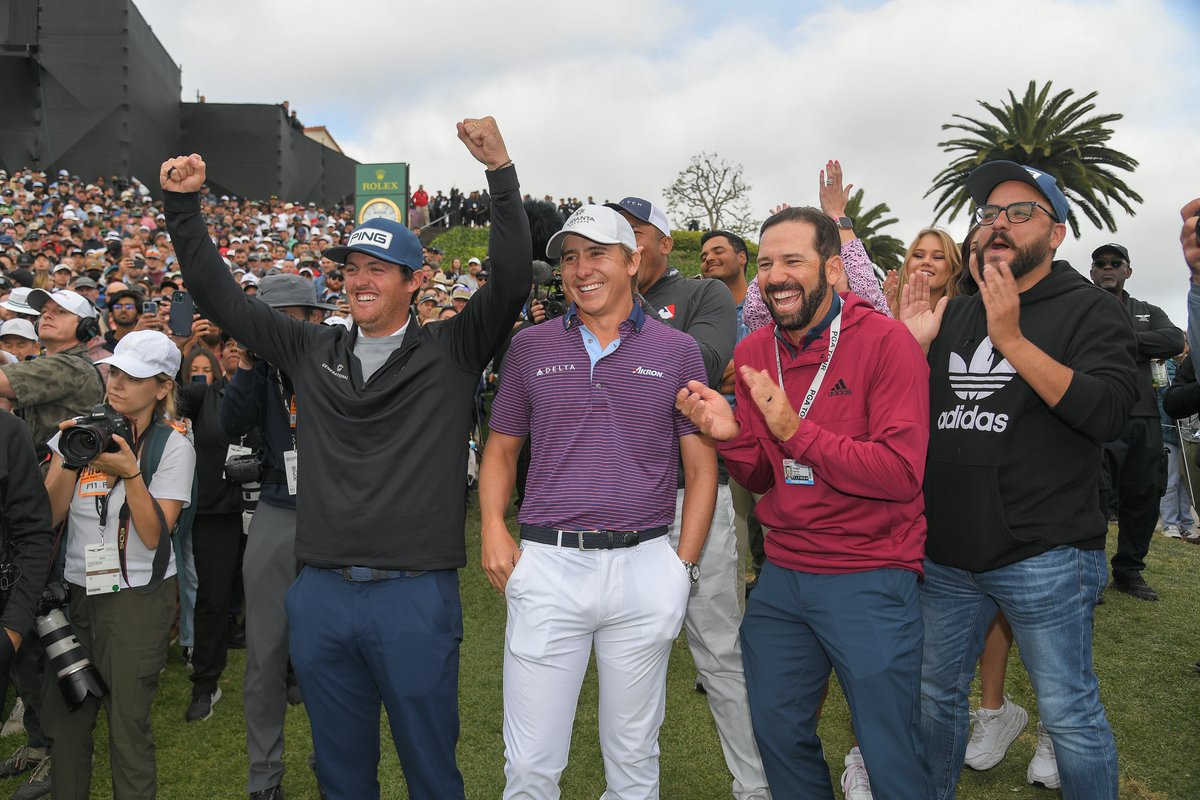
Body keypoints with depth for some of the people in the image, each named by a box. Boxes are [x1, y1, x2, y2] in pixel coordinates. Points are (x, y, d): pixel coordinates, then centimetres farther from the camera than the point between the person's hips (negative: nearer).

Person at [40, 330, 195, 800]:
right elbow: (50, 515, -1)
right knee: (62, 717, 11)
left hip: (138, 598, -4)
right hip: (75, 592, 4)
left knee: (128, 723, 2)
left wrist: (130, 472, -23)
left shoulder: (173, 447, -6)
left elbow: (155, 535, -13)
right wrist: (70, 460, -15)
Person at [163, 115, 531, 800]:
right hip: (322, 594, 4)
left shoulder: (449, 353, -2)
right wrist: (184, 205, 5)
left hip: (417, 595, -3)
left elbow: (512, 279, -13)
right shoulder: (313, 351, 8)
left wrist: (502, 171, -21)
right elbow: (219, 295, 13)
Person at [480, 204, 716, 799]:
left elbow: (701, 467, 4)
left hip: (643, 565, 0)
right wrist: (493, 529, -4)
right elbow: (501, 449, 13)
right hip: (546, 565, 1)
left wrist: (683, 567, -5)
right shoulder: (529, 347, 6)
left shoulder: (675, 351, 3)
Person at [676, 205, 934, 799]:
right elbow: (761, 479, 9)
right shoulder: (753, 352, 4)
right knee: (779, 734, 19)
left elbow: (902, 475, -21)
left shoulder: (884, 341, -13)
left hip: (870, 578, -5)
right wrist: (730, 436, -12)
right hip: (781, 576, 6)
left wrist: (795, 429, -25)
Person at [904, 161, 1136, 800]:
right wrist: (913, 346, -3)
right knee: (934, 695, 17)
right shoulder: (953, 315, 13)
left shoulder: (1091, 310, -2)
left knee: (1069, 714, 5)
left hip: (1044, 557, -5)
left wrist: (1011, 339, -21)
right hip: (946, 552, 6)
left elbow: (1108, 412, -18)